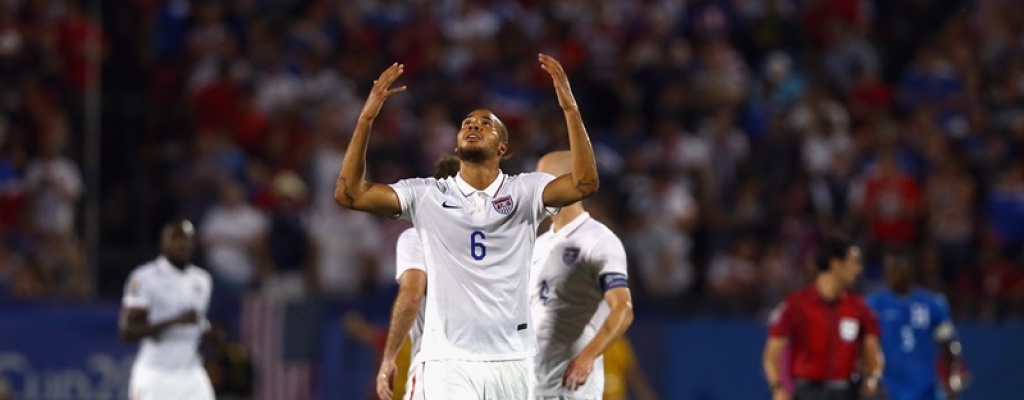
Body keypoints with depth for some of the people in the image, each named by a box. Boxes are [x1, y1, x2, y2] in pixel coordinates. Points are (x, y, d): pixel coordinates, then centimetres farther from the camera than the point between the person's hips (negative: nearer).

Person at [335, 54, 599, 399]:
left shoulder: (523, 192, 4)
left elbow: (585, 183, -13)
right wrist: (366, 118, -8)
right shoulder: (427, 196, 5)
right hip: (448, 362, -1)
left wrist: (570, 108, -19)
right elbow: (349, 193, -2)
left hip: (512, 361, 1)